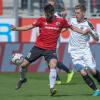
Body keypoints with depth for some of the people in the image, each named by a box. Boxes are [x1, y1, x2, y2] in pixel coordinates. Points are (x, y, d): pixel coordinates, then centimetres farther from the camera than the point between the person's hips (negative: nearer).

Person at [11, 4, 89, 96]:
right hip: (38, 47, 1)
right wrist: (16, 28, -12)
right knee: (24, 65, 3)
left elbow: (72, 27, 10)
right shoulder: (42, 20, -2)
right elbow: (29, 27, -2)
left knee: (53, 65, -27)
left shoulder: (61, 21, -3)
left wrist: (83, 32, 1)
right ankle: (23, 79, 34)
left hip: (50, 49, -1)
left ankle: (52, 88, -23)